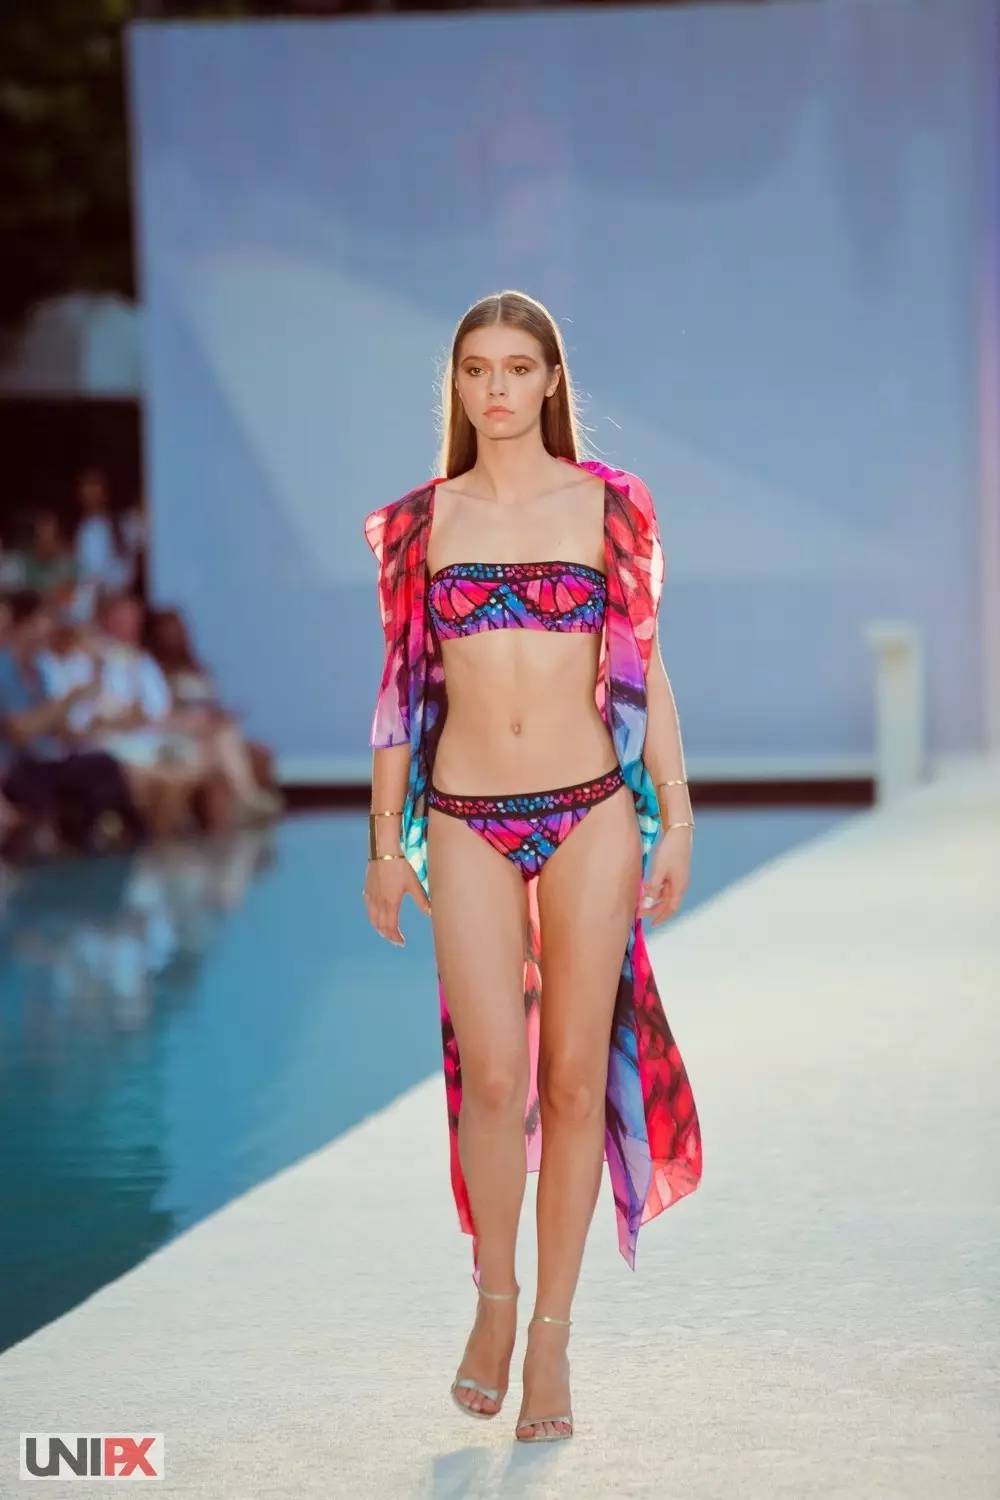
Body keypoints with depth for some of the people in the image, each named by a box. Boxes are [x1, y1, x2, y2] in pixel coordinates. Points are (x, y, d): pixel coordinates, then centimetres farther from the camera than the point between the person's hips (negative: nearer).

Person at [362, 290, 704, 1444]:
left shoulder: (609, 506, 3)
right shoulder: (419, 520, 6)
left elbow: (643, 667, 6)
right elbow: (401, 685, 9)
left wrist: (675, 818, 2)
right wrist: (384, 841, 8)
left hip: (590, 814, 0)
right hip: (466, 822, 0)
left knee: (574, 1078, 2)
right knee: (492, 1076, -5)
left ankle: (551, 1334, 13)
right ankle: (494, 1299, 19)